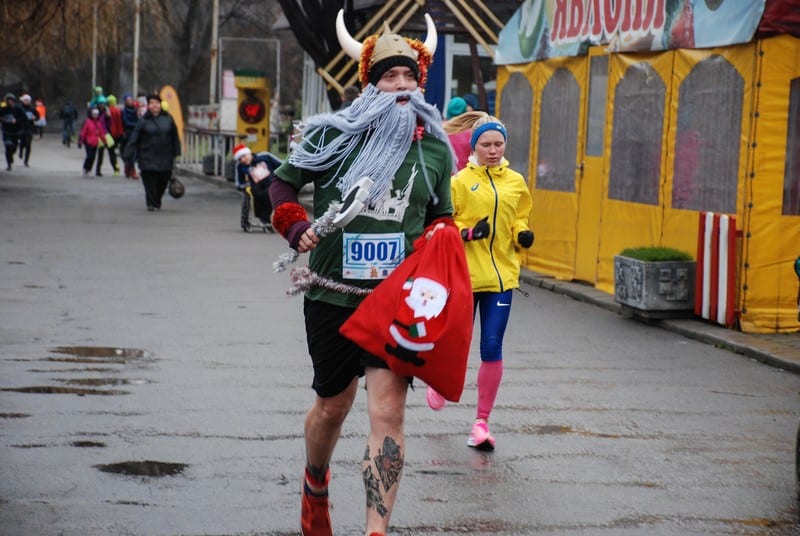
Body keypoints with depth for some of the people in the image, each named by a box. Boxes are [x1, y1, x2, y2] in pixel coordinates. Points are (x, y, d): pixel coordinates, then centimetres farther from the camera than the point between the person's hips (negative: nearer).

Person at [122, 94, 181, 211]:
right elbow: (134, 139, -3)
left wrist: (176, 153, 10)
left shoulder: (167, 119, 7)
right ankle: (151, 204, 1)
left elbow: (175, 137, 13)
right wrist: (127, 155, -10)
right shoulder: (144, 121, -1)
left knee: (163, 181, 3)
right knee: (150, 182, -9)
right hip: (148, 158, -2)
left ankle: (157, 202, 23)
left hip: (165, 157, 2)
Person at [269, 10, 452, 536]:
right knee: (332, 406, 15)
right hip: (333, 294, 0)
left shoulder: (435, 149, 5)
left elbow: (440, 218, 17)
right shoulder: (335, 135, -3)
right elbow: (283, 182, 8)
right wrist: (297, 228, -10)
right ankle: (315, 486, 47)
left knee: (388, 410, -12)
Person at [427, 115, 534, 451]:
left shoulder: (516, 183, 9)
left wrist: (523, 235, 1)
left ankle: (482, 421, 6)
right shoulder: (461, 181, -2)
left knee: (492, 348, -3)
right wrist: (468, 233, -17)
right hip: (465, 273, -2)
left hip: (501, 274, 2)